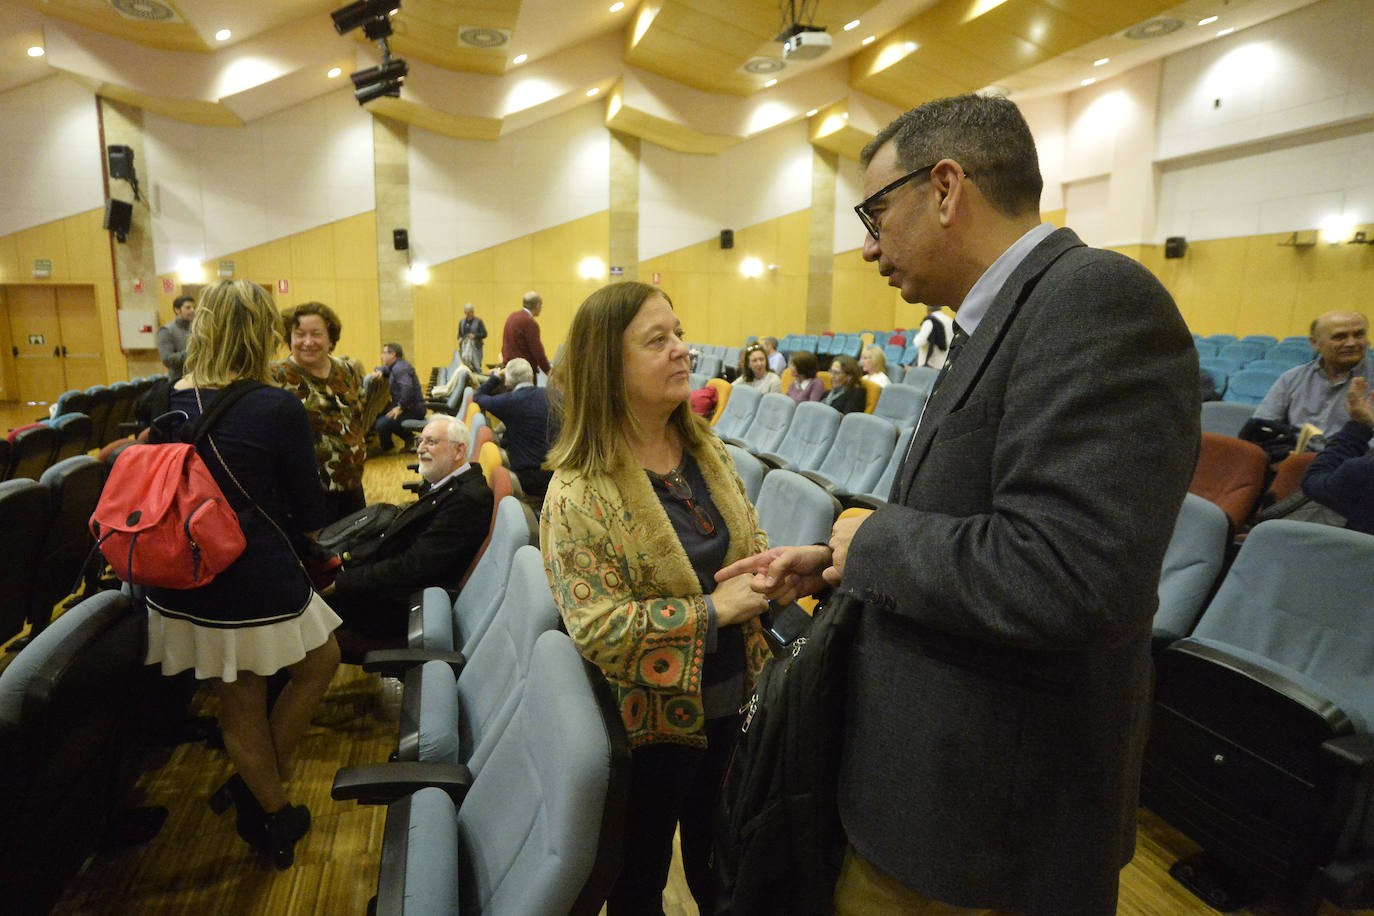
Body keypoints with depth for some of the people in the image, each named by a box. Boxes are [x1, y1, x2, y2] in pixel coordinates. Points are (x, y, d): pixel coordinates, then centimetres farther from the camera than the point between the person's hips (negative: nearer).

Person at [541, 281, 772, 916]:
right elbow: (595, 626, -25)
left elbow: (748, 545, 9)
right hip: (652, 720, -5)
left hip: (727, 701, 5)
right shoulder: (580, 492, -21)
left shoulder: (706, 450, 0)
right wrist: (712, 610, -26)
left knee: (718, 862, 26)